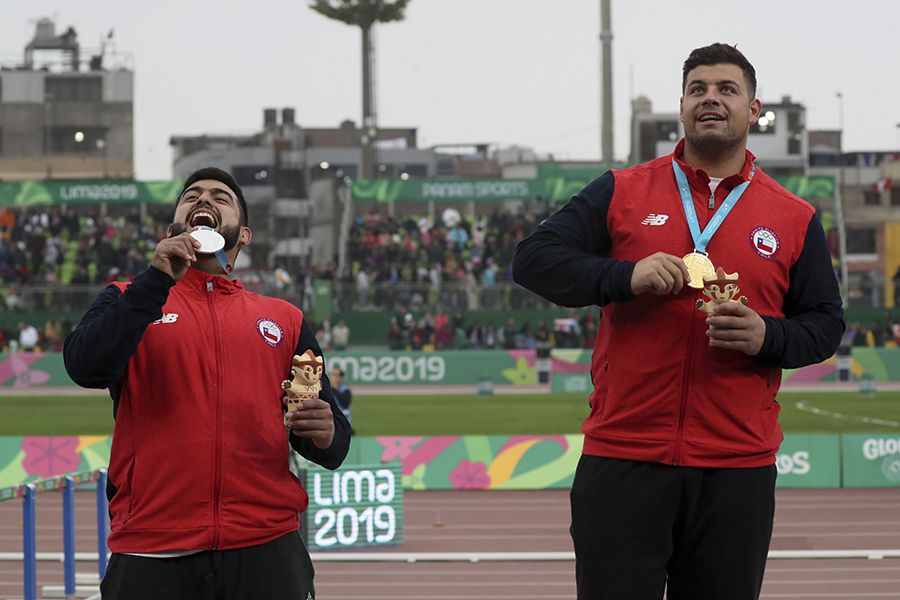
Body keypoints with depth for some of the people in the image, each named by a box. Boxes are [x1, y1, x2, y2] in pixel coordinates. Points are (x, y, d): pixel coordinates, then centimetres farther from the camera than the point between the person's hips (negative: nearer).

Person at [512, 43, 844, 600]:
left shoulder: (795, 219, 10)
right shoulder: (620, 192, 7)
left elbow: (826, 324, 12)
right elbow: (534, 258, 1)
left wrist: (768, 338, -10)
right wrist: (624, 277, -14)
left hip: (738, 469, 1)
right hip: (623, 459, -1)